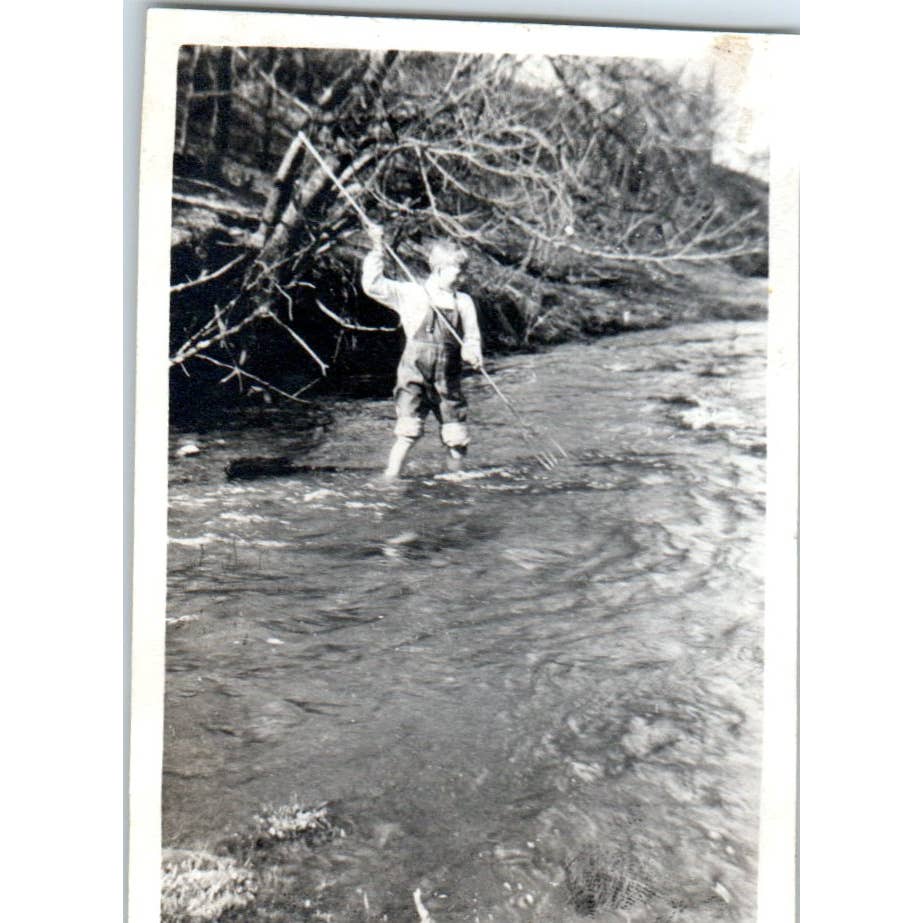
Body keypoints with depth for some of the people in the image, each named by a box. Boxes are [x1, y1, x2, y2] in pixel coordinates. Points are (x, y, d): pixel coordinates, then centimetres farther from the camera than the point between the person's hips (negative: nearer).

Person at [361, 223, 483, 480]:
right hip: (415, 375, -3)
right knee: (408, 433, -14)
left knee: (457, 440, 6)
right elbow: (372, 285, -5)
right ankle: (390, 478, -6)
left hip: (448, 380, 4)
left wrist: (471, 353, -14)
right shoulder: (411, 294, 0)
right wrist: (378, 250, -11)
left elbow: (471, 337, 8)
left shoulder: (464, 302, 9)